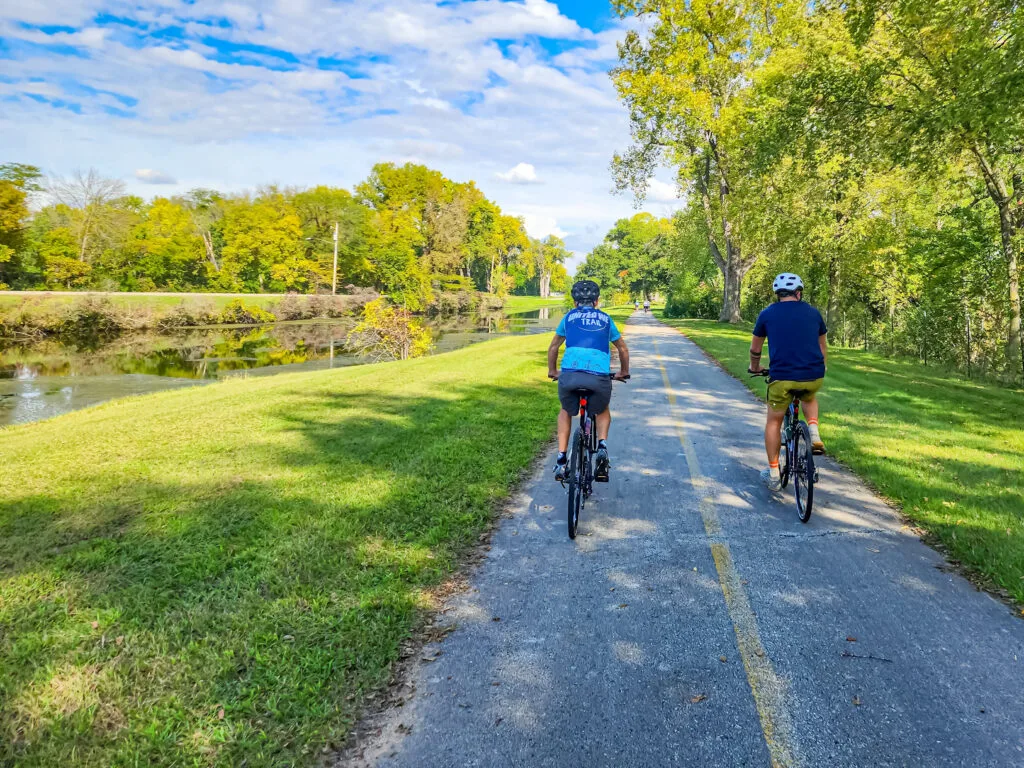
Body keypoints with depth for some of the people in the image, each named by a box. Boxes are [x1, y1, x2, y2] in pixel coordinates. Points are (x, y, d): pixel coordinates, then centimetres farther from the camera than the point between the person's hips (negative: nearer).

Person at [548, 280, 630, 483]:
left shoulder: (569, 316, 23)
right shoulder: (605, 319, 25)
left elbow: (553, 348, 31)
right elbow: (623, 349, 36)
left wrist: (552, 371, 47)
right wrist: (624, 372, 52)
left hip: (570, 374, 0)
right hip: (599, 376, 1)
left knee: (566, 412, 29)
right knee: (602, 412, 32)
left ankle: (561, 460, 18)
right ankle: (602, 447, 9)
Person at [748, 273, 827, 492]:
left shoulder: (767, 314, 9)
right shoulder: (813, 313, 13)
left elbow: (755, 348, 20)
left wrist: (755, 367, 39)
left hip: (782, 377, -2)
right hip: (814, 377, 2)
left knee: (774, 422, 16)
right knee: (809, 398, 37)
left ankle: (773, 475, 19)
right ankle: (814, 434, 13)